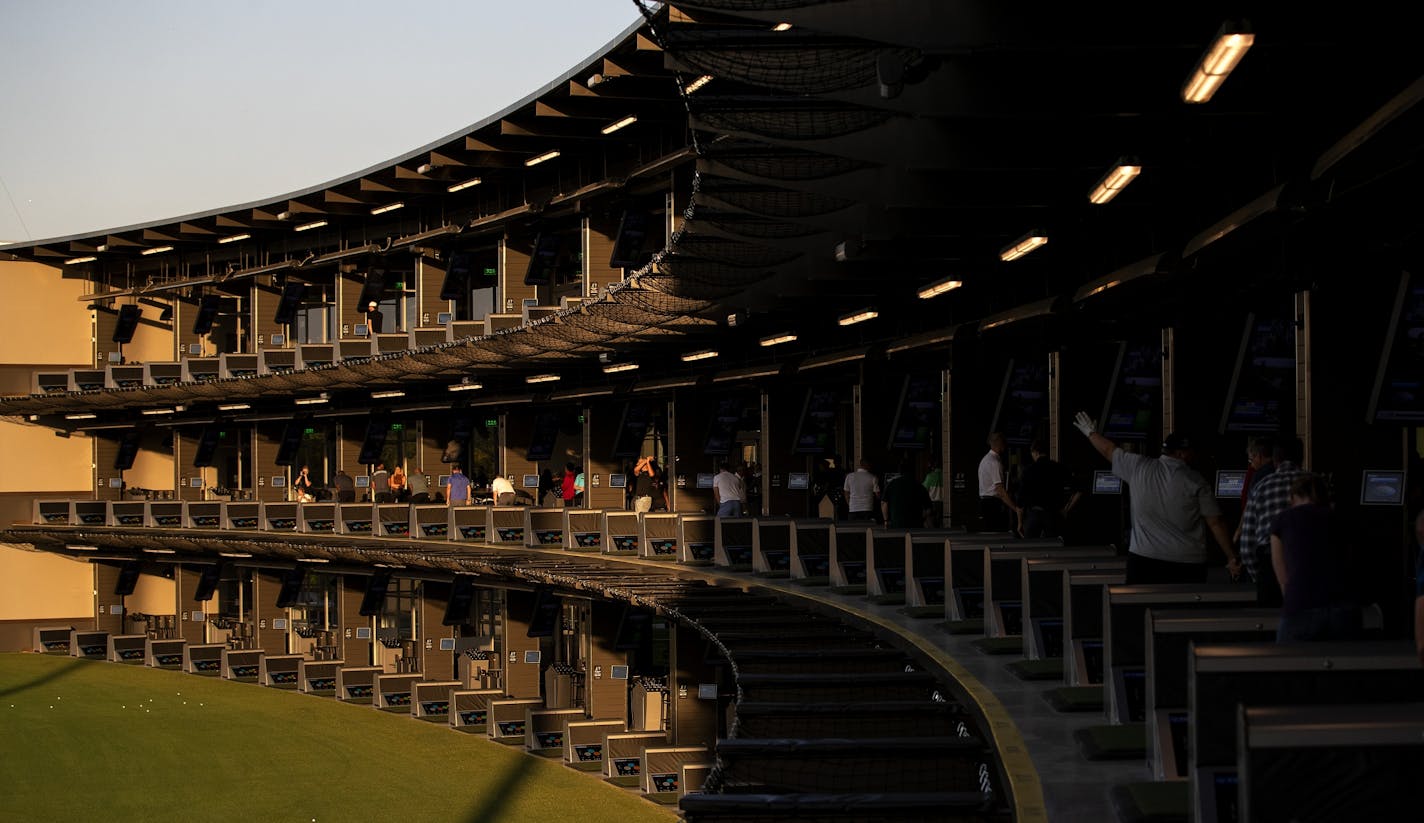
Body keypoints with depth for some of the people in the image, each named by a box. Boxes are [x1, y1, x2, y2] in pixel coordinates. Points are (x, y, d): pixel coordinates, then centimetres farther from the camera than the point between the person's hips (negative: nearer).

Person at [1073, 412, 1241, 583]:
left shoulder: (1139, 467, 2)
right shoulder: (1196, 482, -3)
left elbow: (1109, 450, 19)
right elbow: (1216, 524, -3)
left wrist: (1091, 432, 38)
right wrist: (1233, 559, 4)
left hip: (1143, 559, 2)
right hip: (1187, 563, -2)